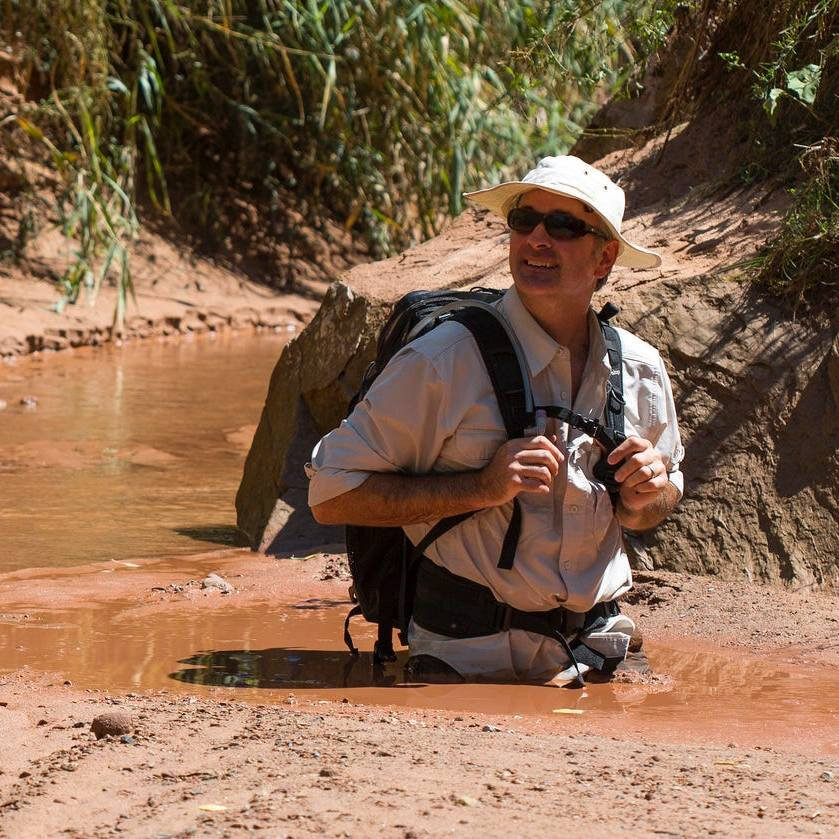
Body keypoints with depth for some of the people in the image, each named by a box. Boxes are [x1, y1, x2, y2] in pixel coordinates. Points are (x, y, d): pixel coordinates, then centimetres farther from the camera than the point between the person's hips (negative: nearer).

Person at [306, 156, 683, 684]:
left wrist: (648, 496, -1)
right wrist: (482, 488, -18)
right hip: (468, 658, -5)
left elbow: (658, 502, 24)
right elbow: (333, 495, -11)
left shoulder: (641, 369, 7)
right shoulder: (444, 362, -9)